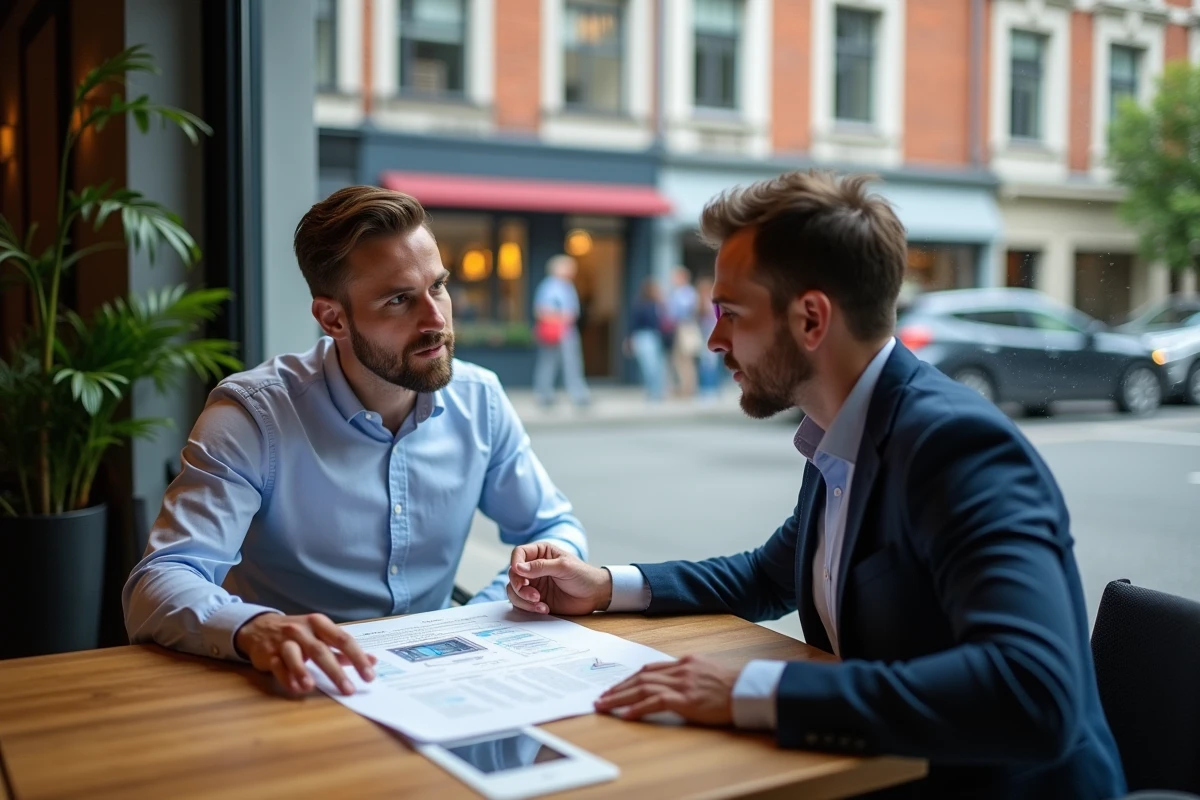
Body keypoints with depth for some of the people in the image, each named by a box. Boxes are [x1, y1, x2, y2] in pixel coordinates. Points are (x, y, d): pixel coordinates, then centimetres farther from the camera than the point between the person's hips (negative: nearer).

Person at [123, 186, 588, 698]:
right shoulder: (253, 414, -15)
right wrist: (254, 628, -44)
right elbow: (156, 588, -23)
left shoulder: (479, 400, -1)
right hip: (295, 690, -3)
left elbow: (554, 526, 11)